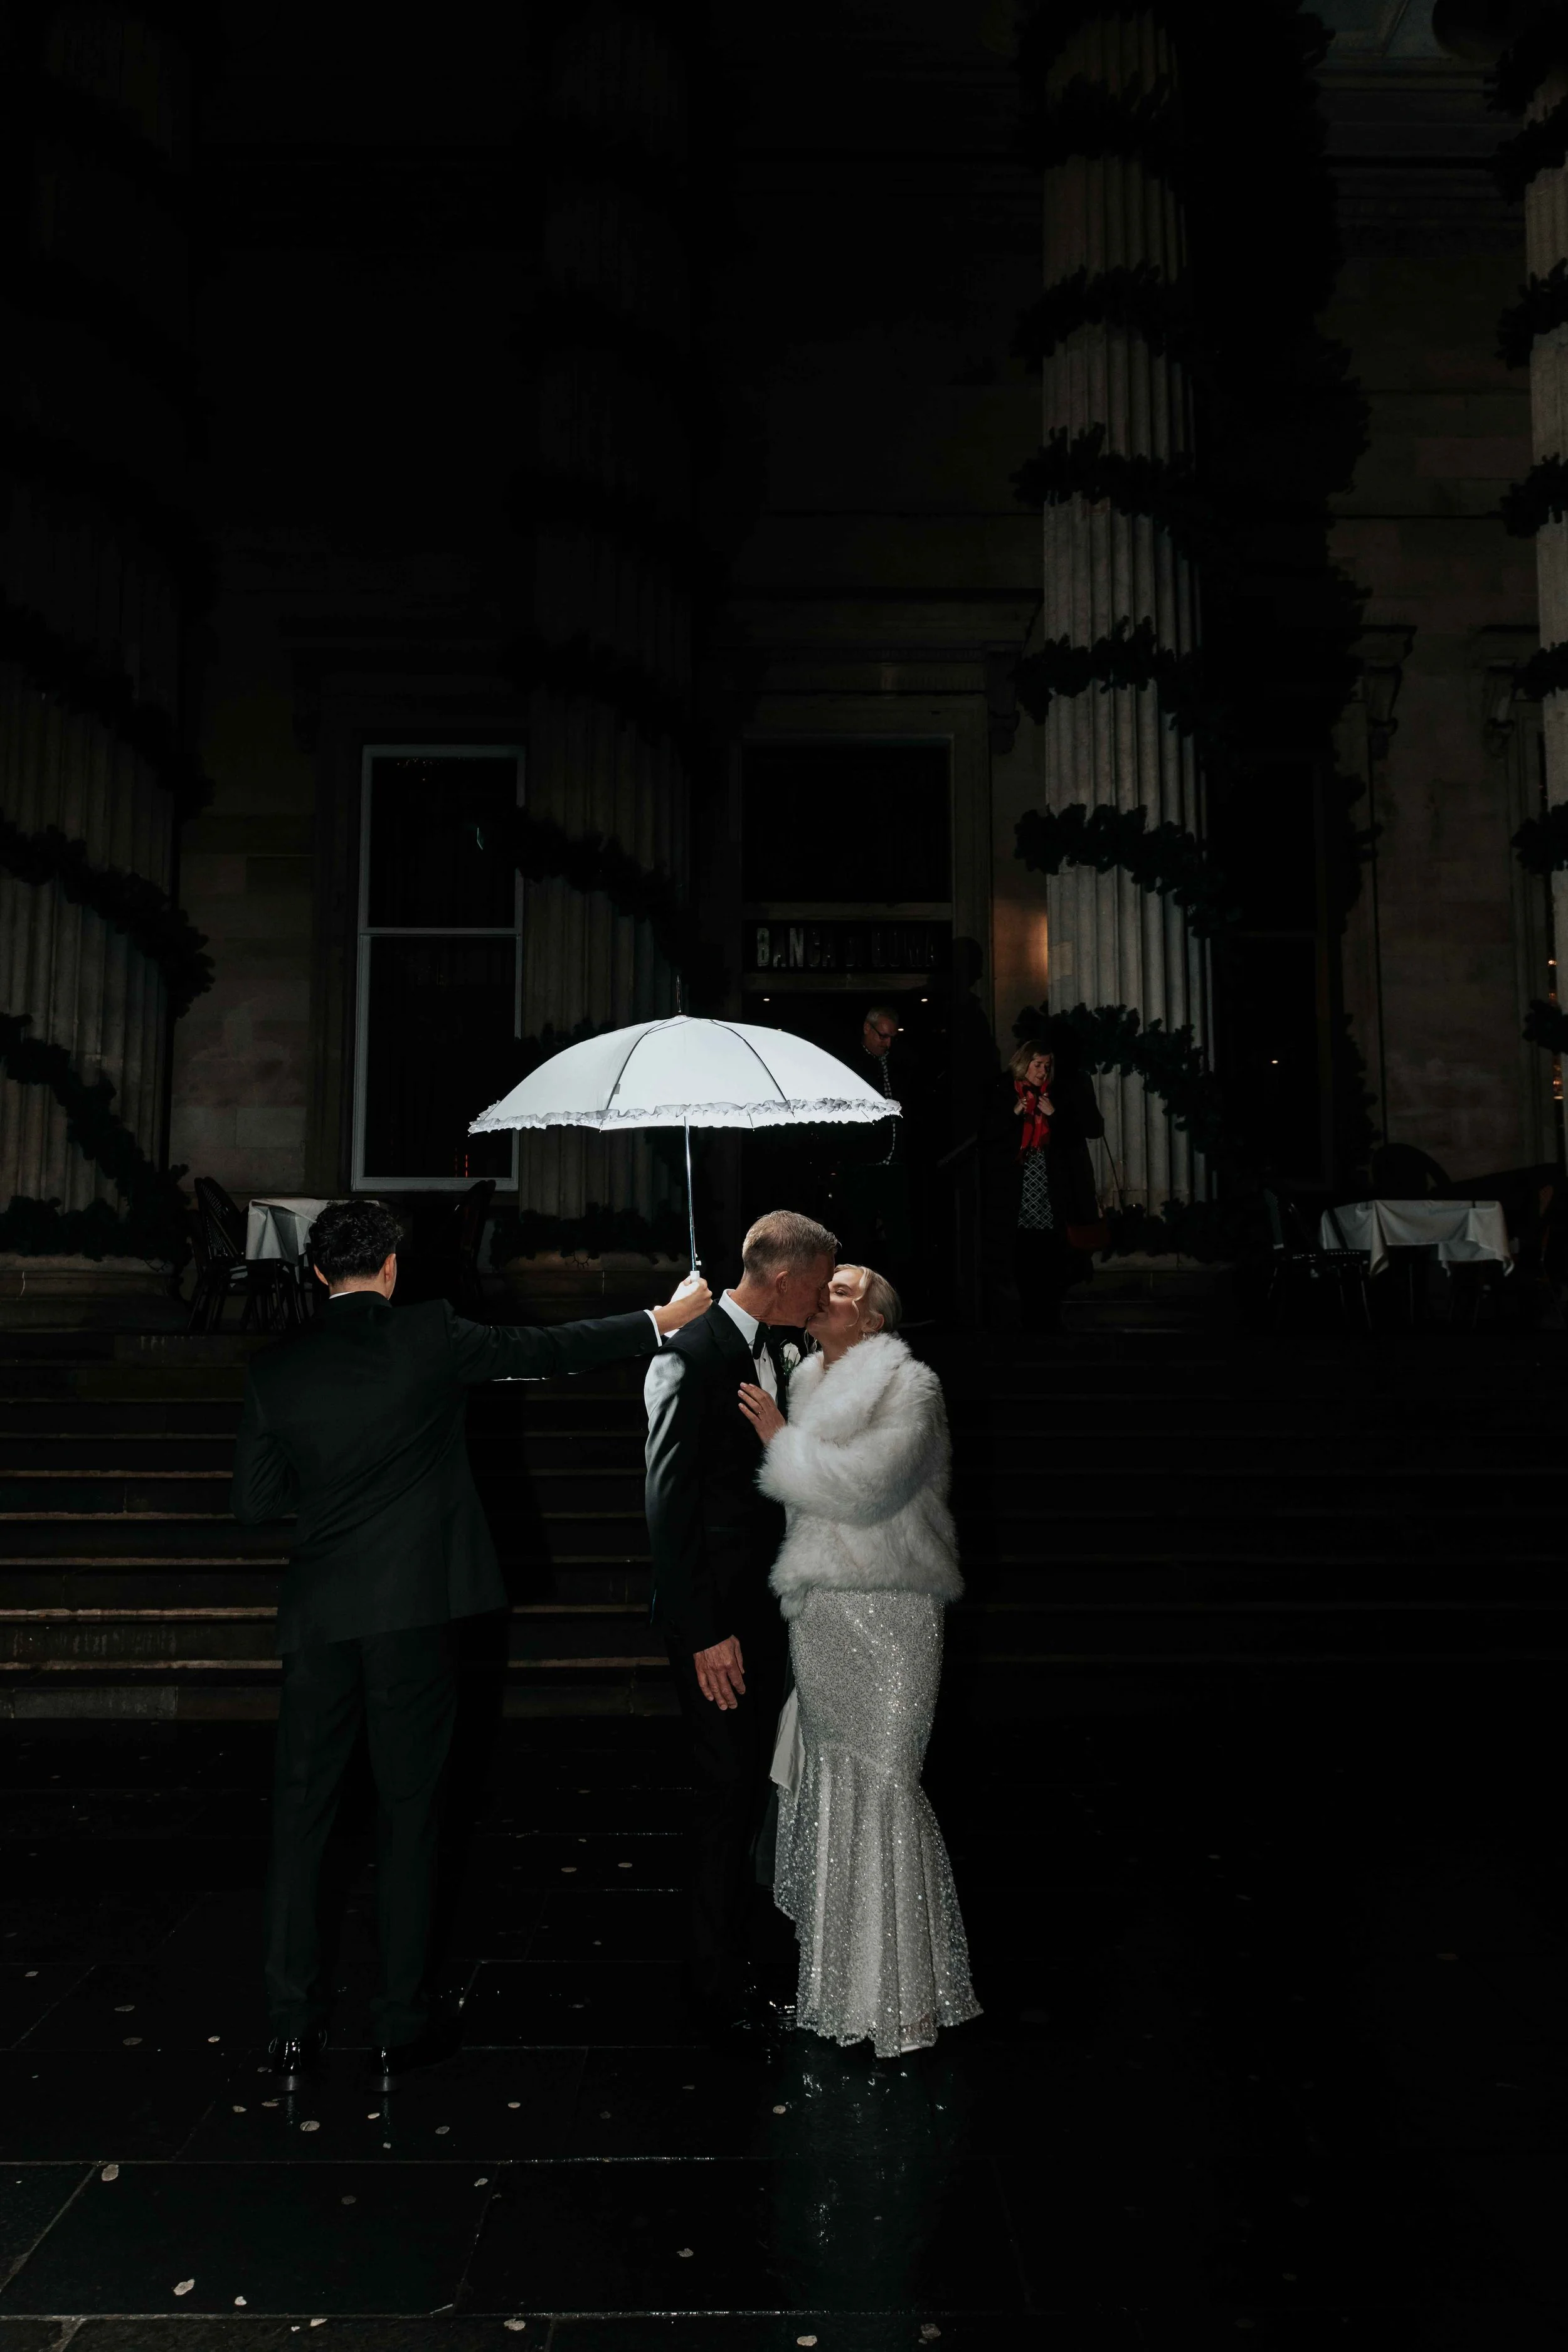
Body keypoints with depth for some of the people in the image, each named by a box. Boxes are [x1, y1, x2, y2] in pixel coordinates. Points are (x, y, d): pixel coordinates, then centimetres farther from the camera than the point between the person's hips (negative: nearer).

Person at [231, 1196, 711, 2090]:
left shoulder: (277, 1369, 2)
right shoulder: (428, 1335, -7)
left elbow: (255, 1502, 4)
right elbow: (544, 1351, 0)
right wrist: (665, 1317, 10)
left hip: (317, 1616, 3)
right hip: (412, 1612, -3)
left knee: (302, 1814, 12)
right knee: (410, 1812, 8)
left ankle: (293, 2027, 18)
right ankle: (403, 2024, 16)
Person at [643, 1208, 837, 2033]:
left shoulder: (771, 1351, 6)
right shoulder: (692, 1357, -19)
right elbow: (668, 1506, -19)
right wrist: (706, 1632, -19)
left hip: (761, 1606, 8)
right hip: (713, 1615, -8)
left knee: (748, 1784, 17)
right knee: (730, 1790, 1)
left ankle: (741, 1955, 33)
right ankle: (721, 1987, 19)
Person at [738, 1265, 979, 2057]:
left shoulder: (909, 1386, -6)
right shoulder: (801, 1383, 15)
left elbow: (864, 1485, -20)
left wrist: (782, 1441, -12)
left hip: (886, 1613, -7)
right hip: (814, 1610, 7)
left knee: (881, 1783, -4)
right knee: (826, 1778, 14)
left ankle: (899, 1997, 9)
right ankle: (835, 1972, 29)